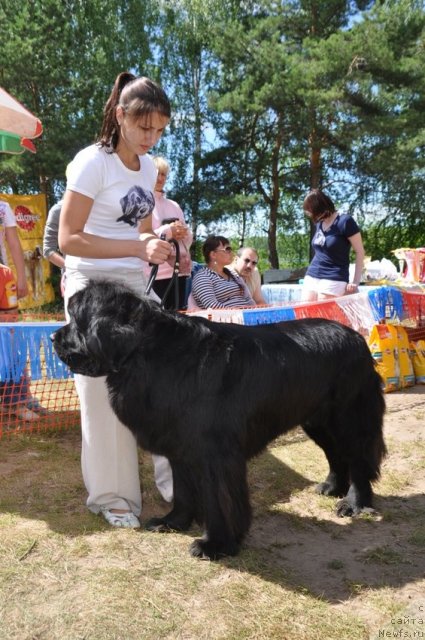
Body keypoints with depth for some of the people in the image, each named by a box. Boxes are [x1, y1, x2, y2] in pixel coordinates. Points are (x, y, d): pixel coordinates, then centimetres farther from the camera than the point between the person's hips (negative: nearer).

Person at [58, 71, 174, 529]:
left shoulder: (148, 167, 9)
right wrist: (138, 246, -25)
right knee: (105, 392, 1)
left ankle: (176, 480, 19)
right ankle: (112, 496, 17)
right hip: (93, 285, -6)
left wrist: (160, 241, -2)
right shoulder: (92, 162, -13)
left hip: (135, 284, 7)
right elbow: (68, 239, -18)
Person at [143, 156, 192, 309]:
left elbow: (189, 236, 19)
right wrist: (168, 231, -18)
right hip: (154, 273, -6)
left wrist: (182, 234, -4)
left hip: (179, 270, 7)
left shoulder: (173, 205, 22)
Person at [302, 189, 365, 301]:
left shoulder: (345, 221, -9)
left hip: (333, 280, -7)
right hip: (311, 276, 7)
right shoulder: (319, 223, 10)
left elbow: (360, 252, -8)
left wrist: (355, 282, -12)